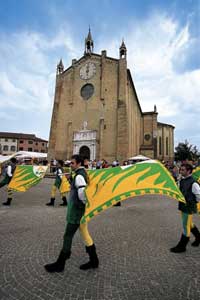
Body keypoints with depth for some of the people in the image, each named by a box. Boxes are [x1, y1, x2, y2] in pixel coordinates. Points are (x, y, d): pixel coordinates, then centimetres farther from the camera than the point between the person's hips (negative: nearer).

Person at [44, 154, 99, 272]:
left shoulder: (79, 176, -20)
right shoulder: (84, 173, 9)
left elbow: (82, 191, -33)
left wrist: (84, 202, -18)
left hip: (76, 211, -10)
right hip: (81, 210, 10)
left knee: (68, 236, 6)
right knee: (85, 234, 19)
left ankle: (60, 264, 25)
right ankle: (94, 261, 33)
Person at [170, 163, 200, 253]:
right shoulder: (182, 180, 2)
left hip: (189, 207, -8)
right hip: (182, 206, 8)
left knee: (186, 226, 4)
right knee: (189, 224, 25)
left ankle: (181, 246, 17)